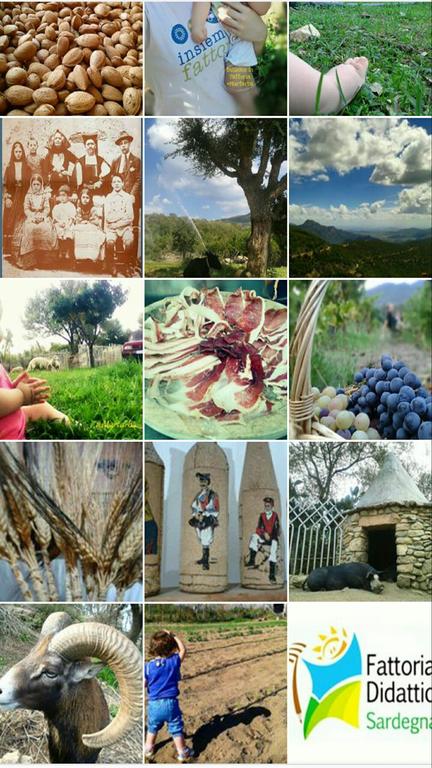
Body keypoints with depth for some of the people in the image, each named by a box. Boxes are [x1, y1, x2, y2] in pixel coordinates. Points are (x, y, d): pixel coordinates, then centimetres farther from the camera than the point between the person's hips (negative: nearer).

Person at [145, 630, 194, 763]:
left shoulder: (148, 666, -9)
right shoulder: (174, 662, -11)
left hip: (154, 704, 2)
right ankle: (182, 753, 20)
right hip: (170, 702, -2)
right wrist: (173, 635, 4)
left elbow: (143, 685, -5)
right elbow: (183, 650, 4)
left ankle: (148, 749, 38)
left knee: (152, 728, 25)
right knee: (176, 729, 13)